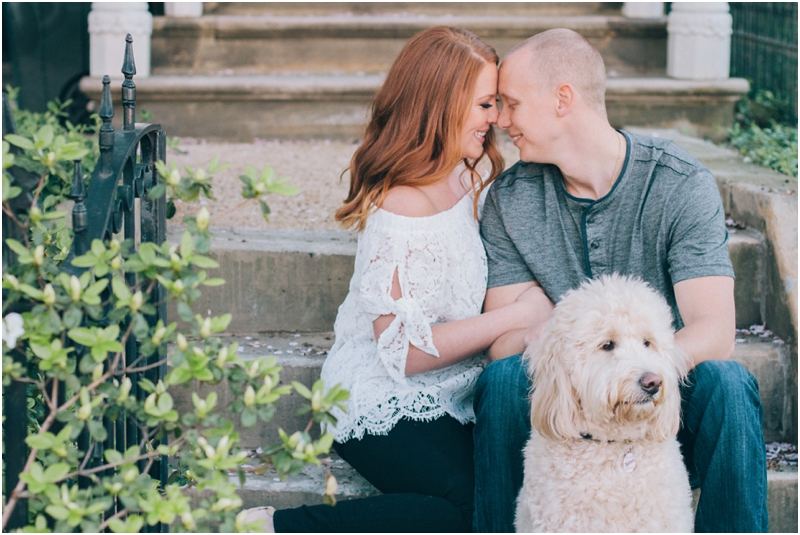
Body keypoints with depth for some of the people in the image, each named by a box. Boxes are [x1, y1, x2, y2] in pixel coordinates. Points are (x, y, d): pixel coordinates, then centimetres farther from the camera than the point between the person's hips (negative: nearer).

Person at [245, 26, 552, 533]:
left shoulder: (463, 180, 9)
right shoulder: (401, 210, -20)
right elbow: (405, 350, -23)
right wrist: (519, 314, -18)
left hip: (442, 398, 9)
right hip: (384, 409, -9)